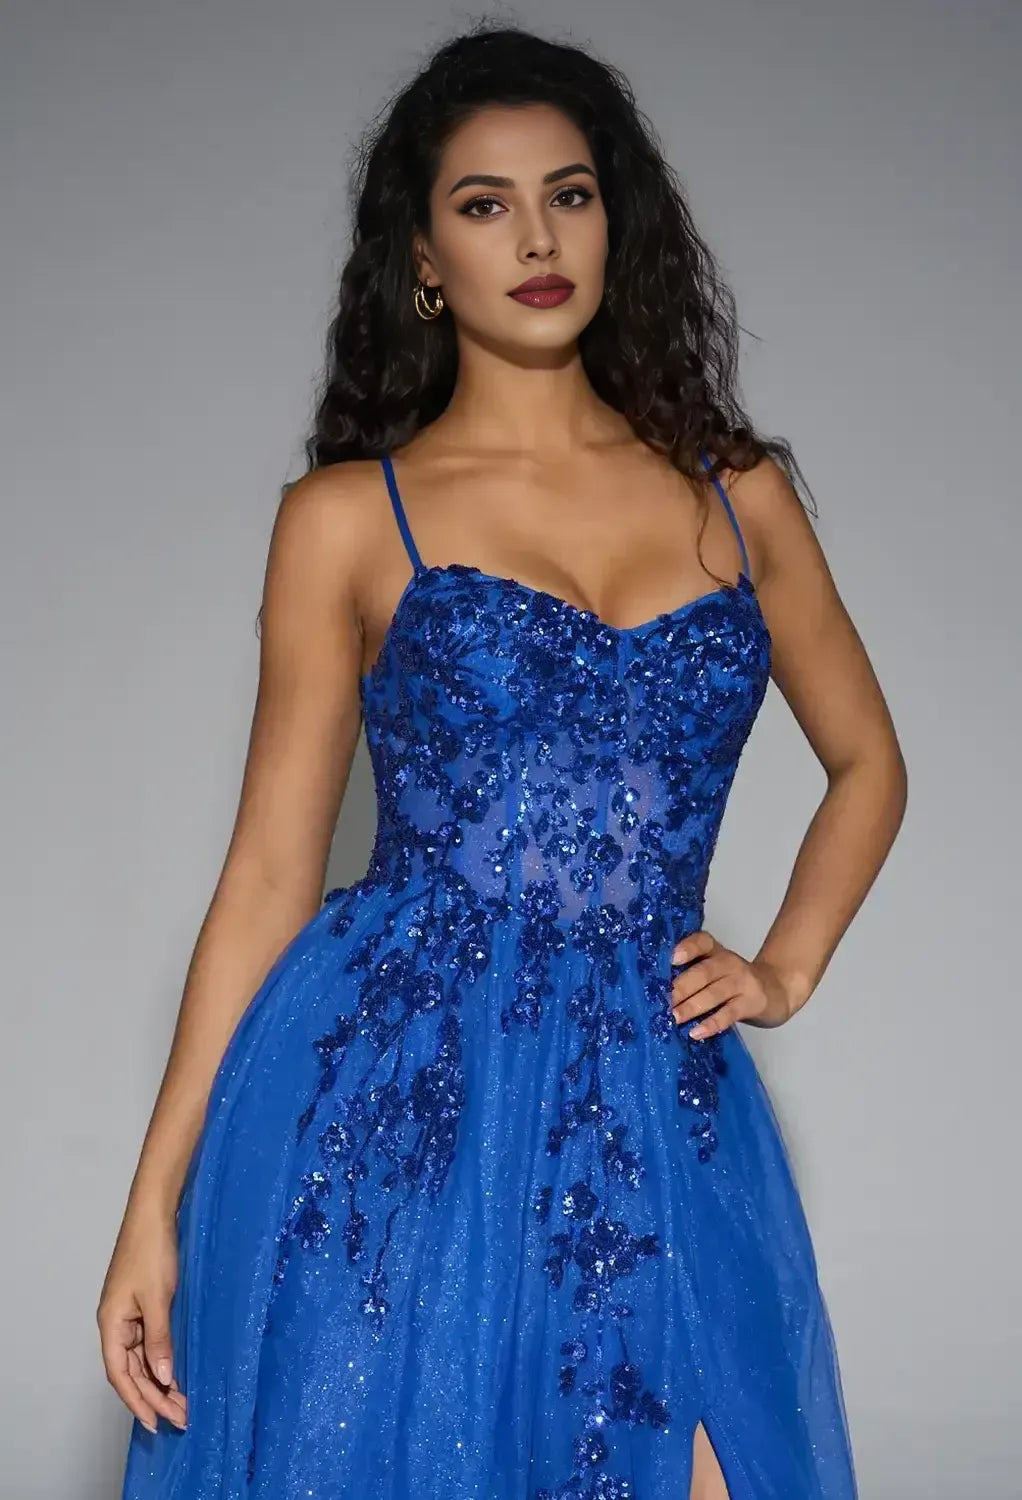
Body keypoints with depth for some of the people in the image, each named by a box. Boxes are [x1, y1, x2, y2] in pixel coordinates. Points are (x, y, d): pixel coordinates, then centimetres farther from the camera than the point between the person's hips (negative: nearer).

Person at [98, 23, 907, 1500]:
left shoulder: (735, 492, 10)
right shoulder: (348, 515, 2)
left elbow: (867, 763, 23)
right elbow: (271, 869, 1)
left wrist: (787, 966, 8)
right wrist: (156, 1204, -2)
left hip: (653, 1112, 3)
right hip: (391, 1096, -2)